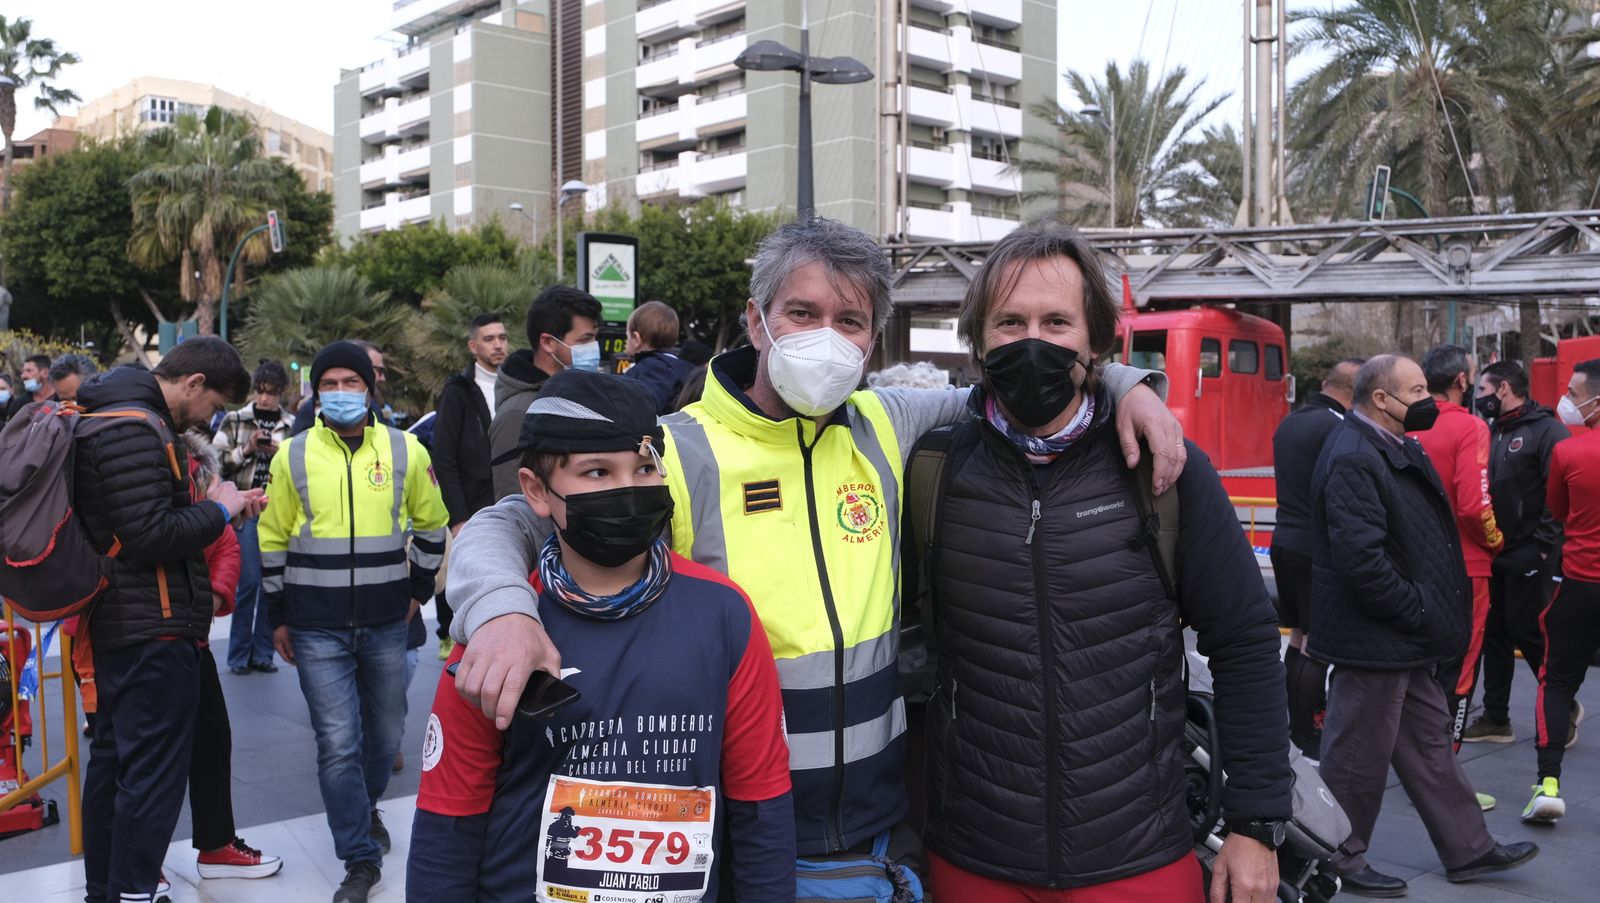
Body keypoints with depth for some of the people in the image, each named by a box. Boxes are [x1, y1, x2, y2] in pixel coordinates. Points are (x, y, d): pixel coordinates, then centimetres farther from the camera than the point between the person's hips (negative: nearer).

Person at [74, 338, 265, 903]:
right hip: (154, 630, -11)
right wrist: (219, 510, -10)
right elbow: (152, 537, -24)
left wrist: (217, 505, 6)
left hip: (117, 625, 11)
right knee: (154, 771, -3)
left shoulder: (116, 419, 15)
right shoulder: (135, 429, -18)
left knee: (113, 760, 18)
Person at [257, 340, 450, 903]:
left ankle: (364, 809, 42)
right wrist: (278, 617, 6)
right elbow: (273, 541, 6)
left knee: (385, 733, 13)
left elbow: (430, 526, 11)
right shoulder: (292, 457, -1)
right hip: (317, 629, -1)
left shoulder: (406, 451, -1)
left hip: (386, 624, 1)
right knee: (338, 743, -5)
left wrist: (419, 591, 10)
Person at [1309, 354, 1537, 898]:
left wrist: (1427, 615, 13)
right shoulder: (1353, 459, -22)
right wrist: (1416, 611, -19)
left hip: (1404, 637, 10)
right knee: (1359, 755, 3)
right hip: (1372, 639, -10)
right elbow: (1362, 558, -29)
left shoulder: (1394, 450, 12)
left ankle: (1467, 849, 32)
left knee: (1428, 741, 19)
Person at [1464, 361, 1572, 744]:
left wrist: (1543, 546, -20)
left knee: (1528, 633, 0)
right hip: (1492, 555, 8)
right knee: (1494, 633, 10)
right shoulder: (1491, 432, 13)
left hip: (1528, 557, -7)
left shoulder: (1546, 430, -11)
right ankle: (1496, 718, 19)